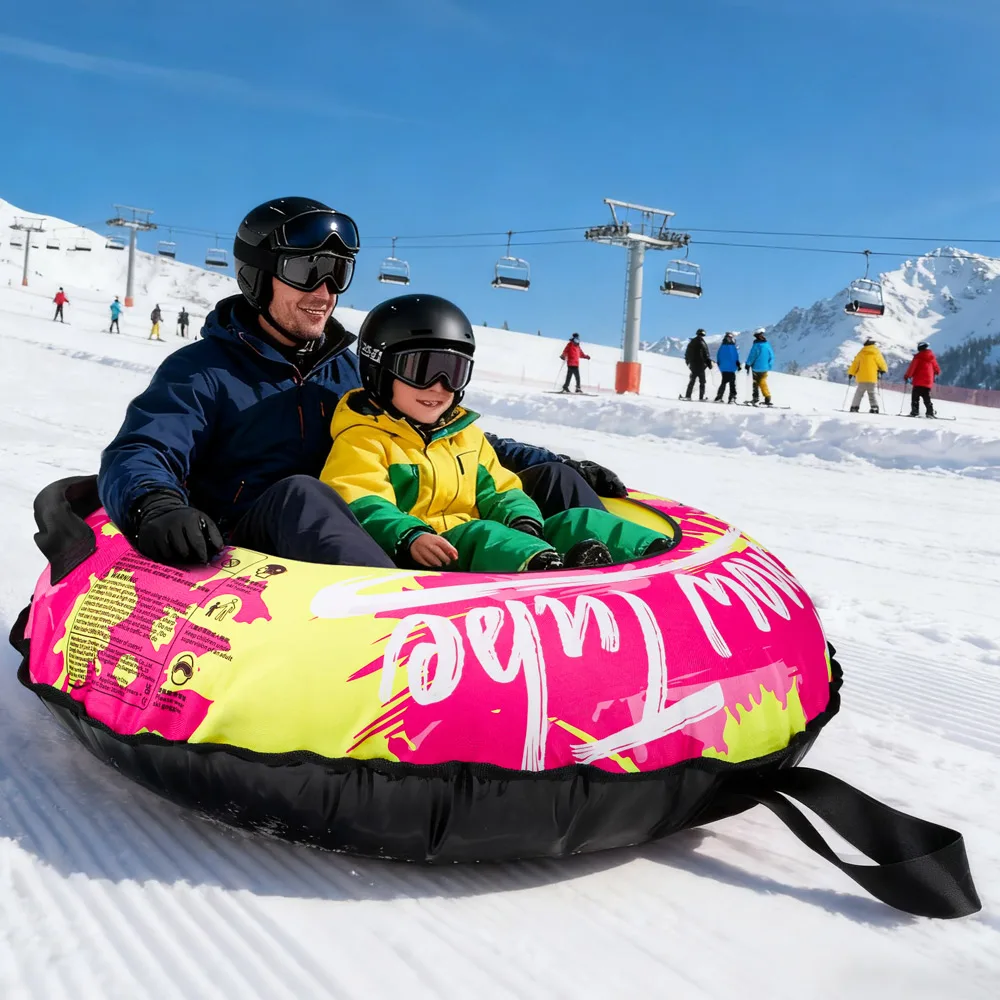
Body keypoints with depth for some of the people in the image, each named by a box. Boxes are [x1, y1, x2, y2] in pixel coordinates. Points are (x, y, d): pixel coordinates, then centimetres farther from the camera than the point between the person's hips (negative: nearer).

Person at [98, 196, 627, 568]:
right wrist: (155, 508, -34)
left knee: (548, 477, -3)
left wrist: (555, 465, 14)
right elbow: (135, 456, -8)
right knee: (299, 493, -40)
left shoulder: (352, 371, 22)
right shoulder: (202, 371, 7)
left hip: (380, 546, 5)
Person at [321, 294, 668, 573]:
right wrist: (409, 538, -30)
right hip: (428, 560, -7)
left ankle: (653, 555, -29)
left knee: (575, 522, -8)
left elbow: (498, 490, 23)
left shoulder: (467, 434, 26)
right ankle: (544, 567, -67)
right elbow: (361, 507, -11)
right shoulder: (362, 438, 3)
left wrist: (522, 520, -2)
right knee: (482, 537, -38)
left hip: (478, 538, 7)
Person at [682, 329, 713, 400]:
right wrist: (709, 363, -4)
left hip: (692, 365, 6)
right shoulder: (702, 343, -11)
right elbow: (706, 355, -12)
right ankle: (701, 397, -5)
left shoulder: (691, 342, 8)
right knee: (702, 382, 0)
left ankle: (687, 396, 7)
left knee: (692, 381, 13)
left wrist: (687, 362, 30)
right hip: (700, 365, -6)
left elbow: (687, 354, 16)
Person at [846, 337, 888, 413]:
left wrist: (851, 373, 16)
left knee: (859, 392, 11)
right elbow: (881, 363, 3)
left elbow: (855, 363, 6)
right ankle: (874, 407, -4)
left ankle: (855, 407, 3)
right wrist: (883, 369, 24)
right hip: (872, 378, -1)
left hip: (862, 378, 1)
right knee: (872, 393, 10)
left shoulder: (861, 352, 3)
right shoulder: (876, 352, -2)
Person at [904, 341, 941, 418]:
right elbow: (936, 367, 20)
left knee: (915, 397, -2)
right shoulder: (931, 357, 9)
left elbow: (912, 367, -12)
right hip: (928, 382, 5)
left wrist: (907, 376, -5)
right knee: (926, 398, 12)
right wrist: (938, 372, 42)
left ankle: (915, 411, -12)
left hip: (918, 381, -5)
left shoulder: (918, 357, -5)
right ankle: (930, 412, 2)